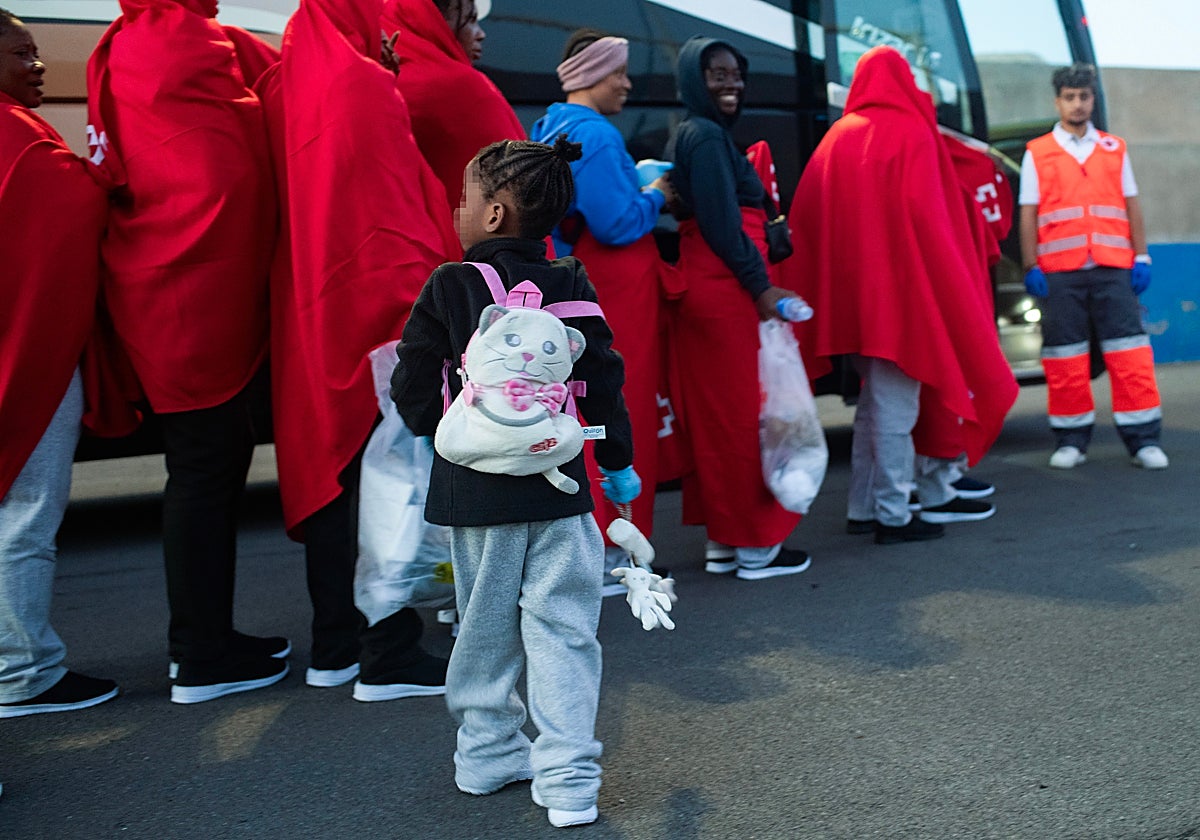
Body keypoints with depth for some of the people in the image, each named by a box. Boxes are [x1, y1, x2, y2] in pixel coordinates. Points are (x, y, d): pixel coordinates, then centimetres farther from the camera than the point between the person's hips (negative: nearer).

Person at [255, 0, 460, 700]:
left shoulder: (281, 85, 11)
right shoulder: (363, 85, -12)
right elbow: (395, 216, -16)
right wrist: (420, 309, -15)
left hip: (309, 314, 8)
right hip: (376, 308, -8)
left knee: (329, 473, 12)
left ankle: (335, 648, 20)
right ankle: (390, 657, 2)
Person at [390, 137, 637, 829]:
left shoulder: (447, 288, -6)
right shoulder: (571, 286, -1)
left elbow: (414, 389, -4)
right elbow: (604, 382, 0)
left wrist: (437, 430, 17)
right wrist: (618, 463, 13)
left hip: (473, 488, 0)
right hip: (556, 486, 0)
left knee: (486, 626, 16)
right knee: (562, 630, 3)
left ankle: (489, 752, 29)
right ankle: (568, 780, 2)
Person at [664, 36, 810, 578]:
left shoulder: (690, 135, 19)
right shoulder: (708, 136, -11)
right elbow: (721, 223, -18)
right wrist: (760, 285, -17)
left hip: (702, 287, 10)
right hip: (729, 289, -10)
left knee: (714, 412, 11)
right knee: (746, 410, -4)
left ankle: (720, 541, 17)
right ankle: (755, 546, 3)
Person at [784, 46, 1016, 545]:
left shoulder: (837, 138, 11)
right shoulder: (912, 134, -5)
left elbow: (805, 216, 9)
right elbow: (926, 215, -14)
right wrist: (940, 289, -7)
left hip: (851, 293, 6)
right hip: (900, 288, -6)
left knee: (875, 401, 17)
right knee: (895, 405, -2)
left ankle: (863, 506, 20)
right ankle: (893, 516, 2)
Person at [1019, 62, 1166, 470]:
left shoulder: (1114, 149, 15)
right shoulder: (1037, 153, 8)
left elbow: (1132, 207, 14)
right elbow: (1028, 215, 4)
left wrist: (1140, 258, 5)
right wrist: (1031, 267, -4)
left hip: (1112, 268, 2)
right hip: (1059, 272, -1)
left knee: (1130, 352, -2)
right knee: (1065, 357, 1)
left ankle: (1143, 439, 2)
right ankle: (1071, 440, 11)